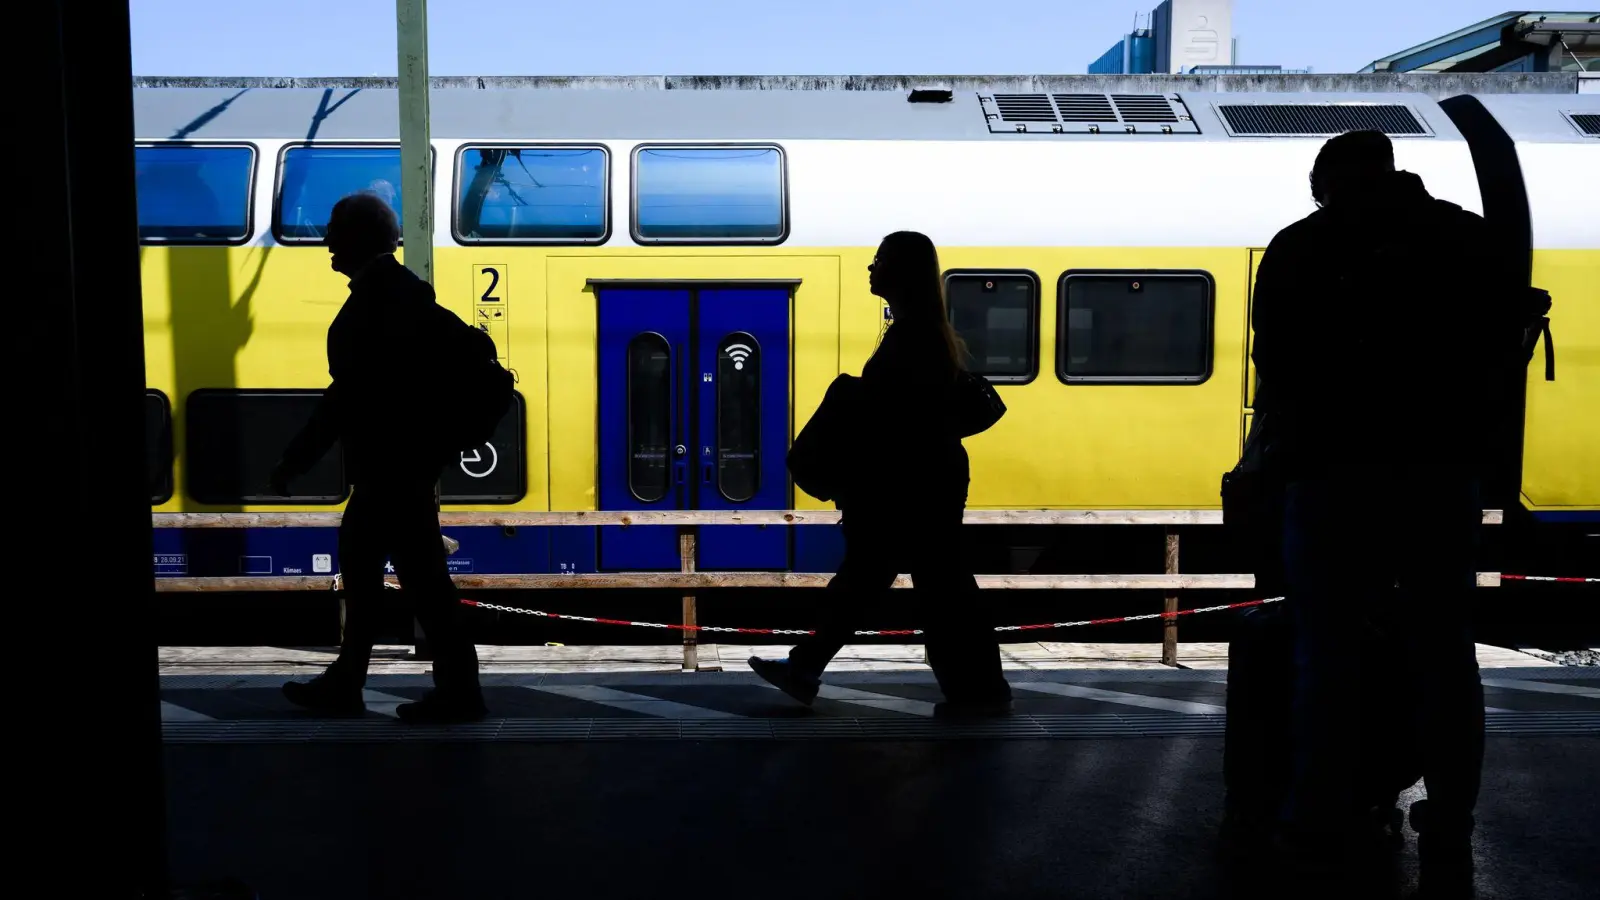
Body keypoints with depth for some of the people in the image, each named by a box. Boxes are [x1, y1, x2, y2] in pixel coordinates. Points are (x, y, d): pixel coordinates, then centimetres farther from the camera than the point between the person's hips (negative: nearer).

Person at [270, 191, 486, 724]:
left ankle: (459, 690, 8)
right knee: (359, 560, 18)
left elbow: (350, 391, -22)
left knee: (421, 574, -3)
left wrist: (294, 462, -16)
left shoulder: (381, 299, -19)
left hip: (395, 466, -11)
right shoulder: (397, 291, 13)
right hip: (394, 463, 11)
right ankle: (344, 682, 30)